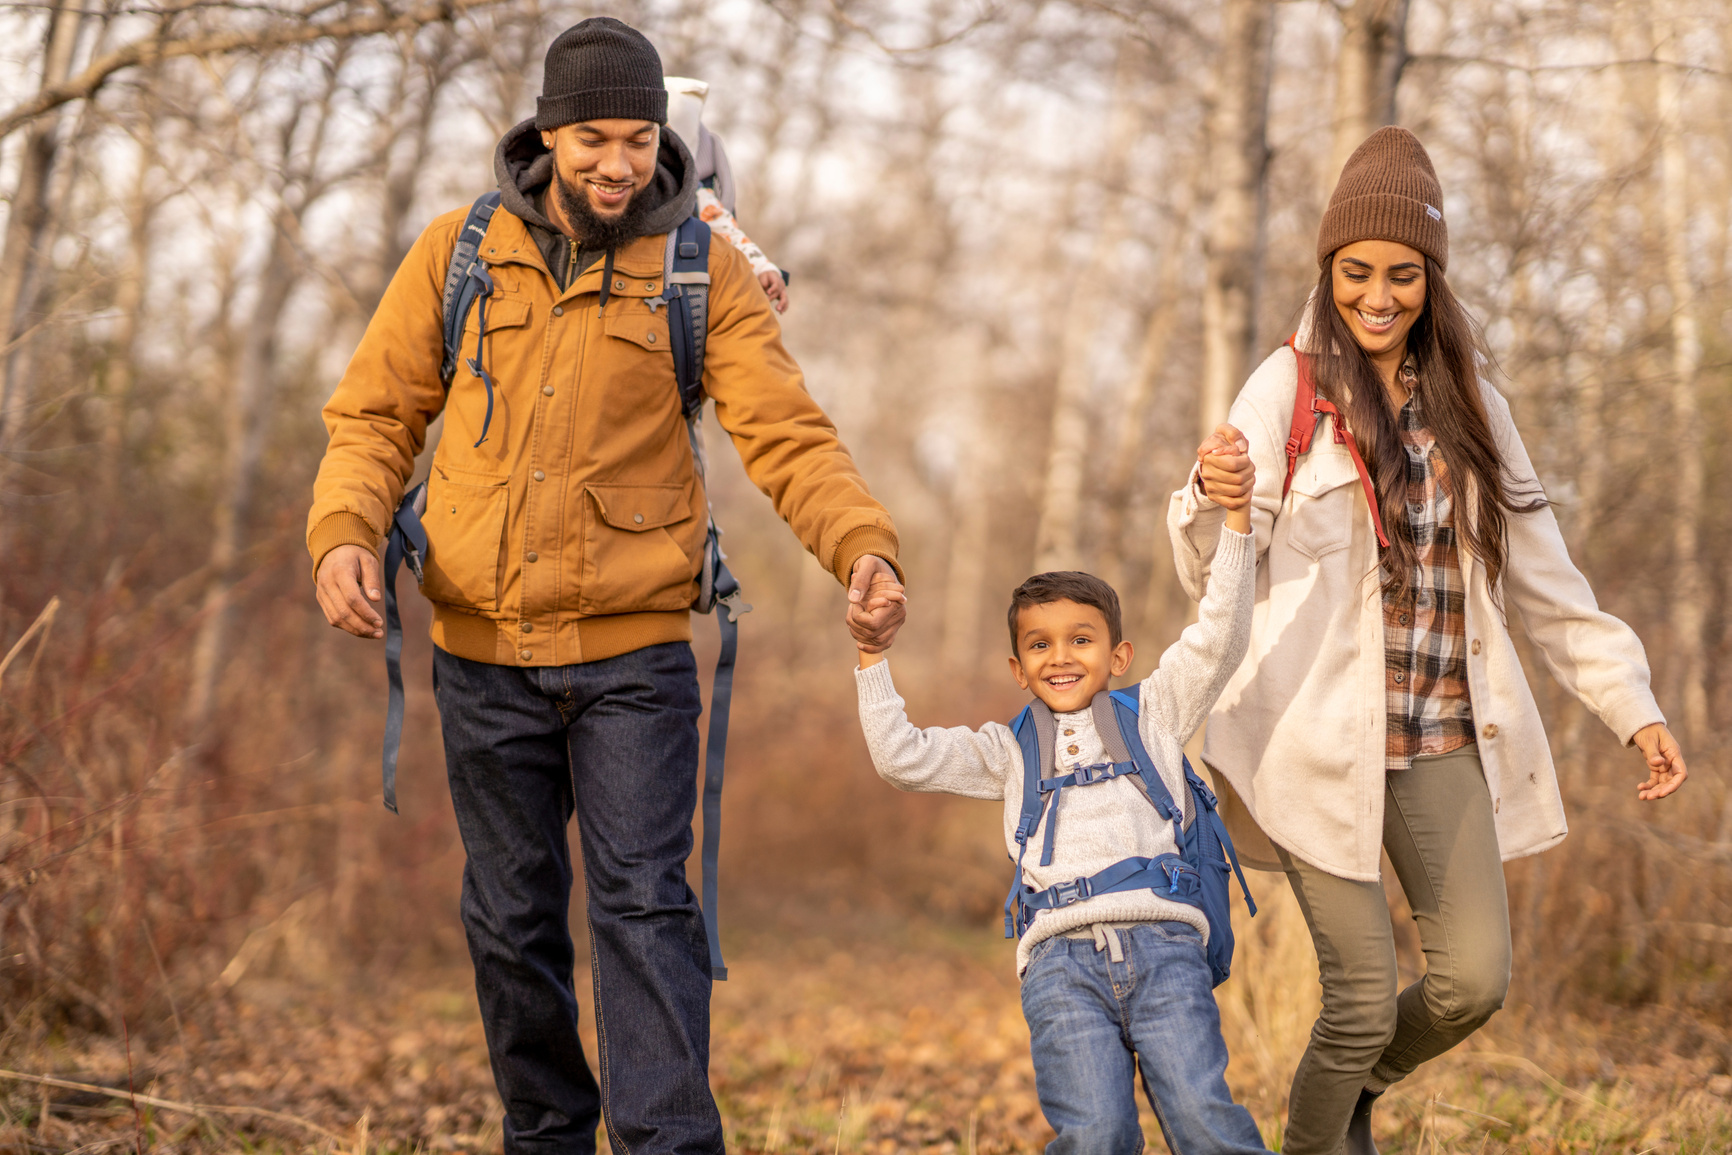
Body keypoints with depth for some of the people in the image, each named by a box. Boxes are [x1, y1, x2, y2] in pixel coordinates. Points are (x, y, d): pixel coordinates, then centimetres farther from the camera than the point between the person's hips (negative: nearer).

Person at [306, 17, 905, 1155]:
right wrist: (345, 531, -12)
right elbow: (373, 414, 7)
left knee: (645, 904, -10)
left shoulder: (706, 273, -1)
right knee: (513, 921, 12)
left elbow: (786, 433, -8)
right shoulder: (459, 254, 3)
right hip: (484, 652, 2)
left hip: (634, 652, -2)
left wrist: (863, 544, -26)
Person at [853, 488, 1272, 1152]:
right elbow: (901, 759, 14)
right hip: (1062, 957, 0)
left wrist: (1235, 519, 2)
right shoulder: (1010, 750, 23)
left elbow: (1220, 638, 11)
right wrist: (872, 654, 7)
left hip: (1160, 943, 0)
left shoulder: (1153, 713, 21)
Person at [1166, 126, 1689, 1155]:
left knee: (1474, 982, -3)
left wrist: (1632, 704, 10)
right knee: (1363, 997, -6)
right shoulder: (1291, 387, -2)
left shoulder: (1469, 403, 12)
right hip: (1324, 738, -4)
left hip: (1445, 738, 4)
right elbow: (1214, 573, -12)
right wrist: (1216, 499, -35)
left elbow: (1540, 575, 16)